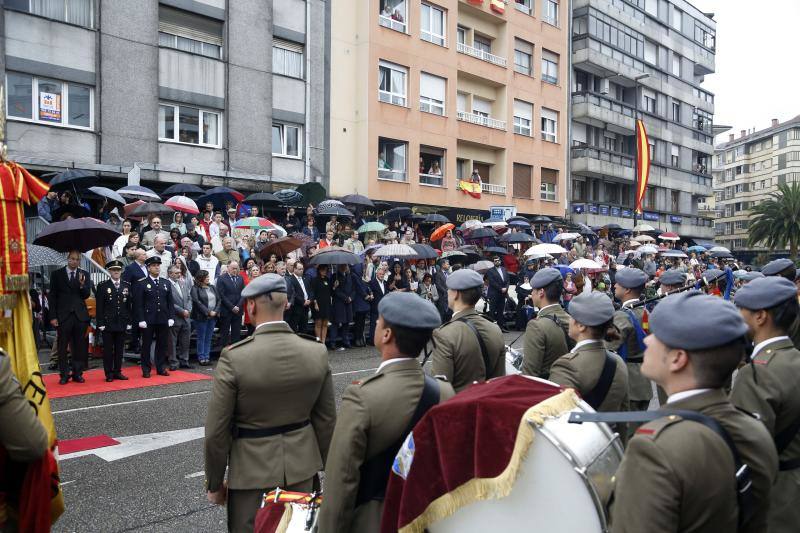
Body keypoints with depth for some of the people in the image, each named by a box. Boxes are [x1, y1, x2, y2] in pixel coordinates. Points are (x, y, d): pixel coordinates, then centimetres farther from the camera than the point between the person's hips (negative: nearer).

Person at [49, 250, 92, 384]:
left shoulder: (84, 275, 8)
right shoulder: (57, 274, 4)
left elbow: (87, 295, 3)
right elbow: (53, 296, 2)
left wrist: (82, 285, -18)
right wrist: (53, 316, -4)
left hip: (80, 315, 1)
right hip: (63, 315, -1)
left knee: (79, 347, 6)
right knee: (62, 347, 3)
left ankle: (77, 373, 14)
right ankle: (64, 375, 12)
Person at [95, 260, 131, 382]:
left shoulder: (127, 286, 9)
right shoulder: (102, 286, 0)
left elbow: (129, 306, 9)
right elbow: (99, 307, -3)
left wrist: (129, 322, 5)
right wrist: (100, 323, -9)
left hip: (122, 324, 3)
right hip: (108, 323, -3)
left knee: (120, 349, 8)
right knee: (108, 349, 3)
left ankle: (117, 372, 17)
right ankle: (109, 373, 10)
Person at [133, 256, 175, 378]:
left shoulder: (166, 283, 12)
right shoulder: (141, 284, 0)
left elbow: (170, 302, 11)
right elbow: (138, 304, -5)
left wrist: (171, 317, 3)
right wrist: (141, 320, -11)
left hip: (163, 320, 4)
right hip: (148, 321, -4)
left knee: (163, 345, 8)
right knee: (146, 345, 4)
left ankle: (161, 368, 18)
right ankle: (146, 369, 13)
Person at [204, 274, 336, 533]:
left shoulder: (233, 357, -19)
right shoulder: (317, 353, -9)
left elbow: (217, 431, -12)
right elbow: (326, 420, 0)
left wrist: (215, 483, 2)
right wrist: (328, 469, 13)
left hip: (251, 470, -3)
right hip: (302, 466, 3)